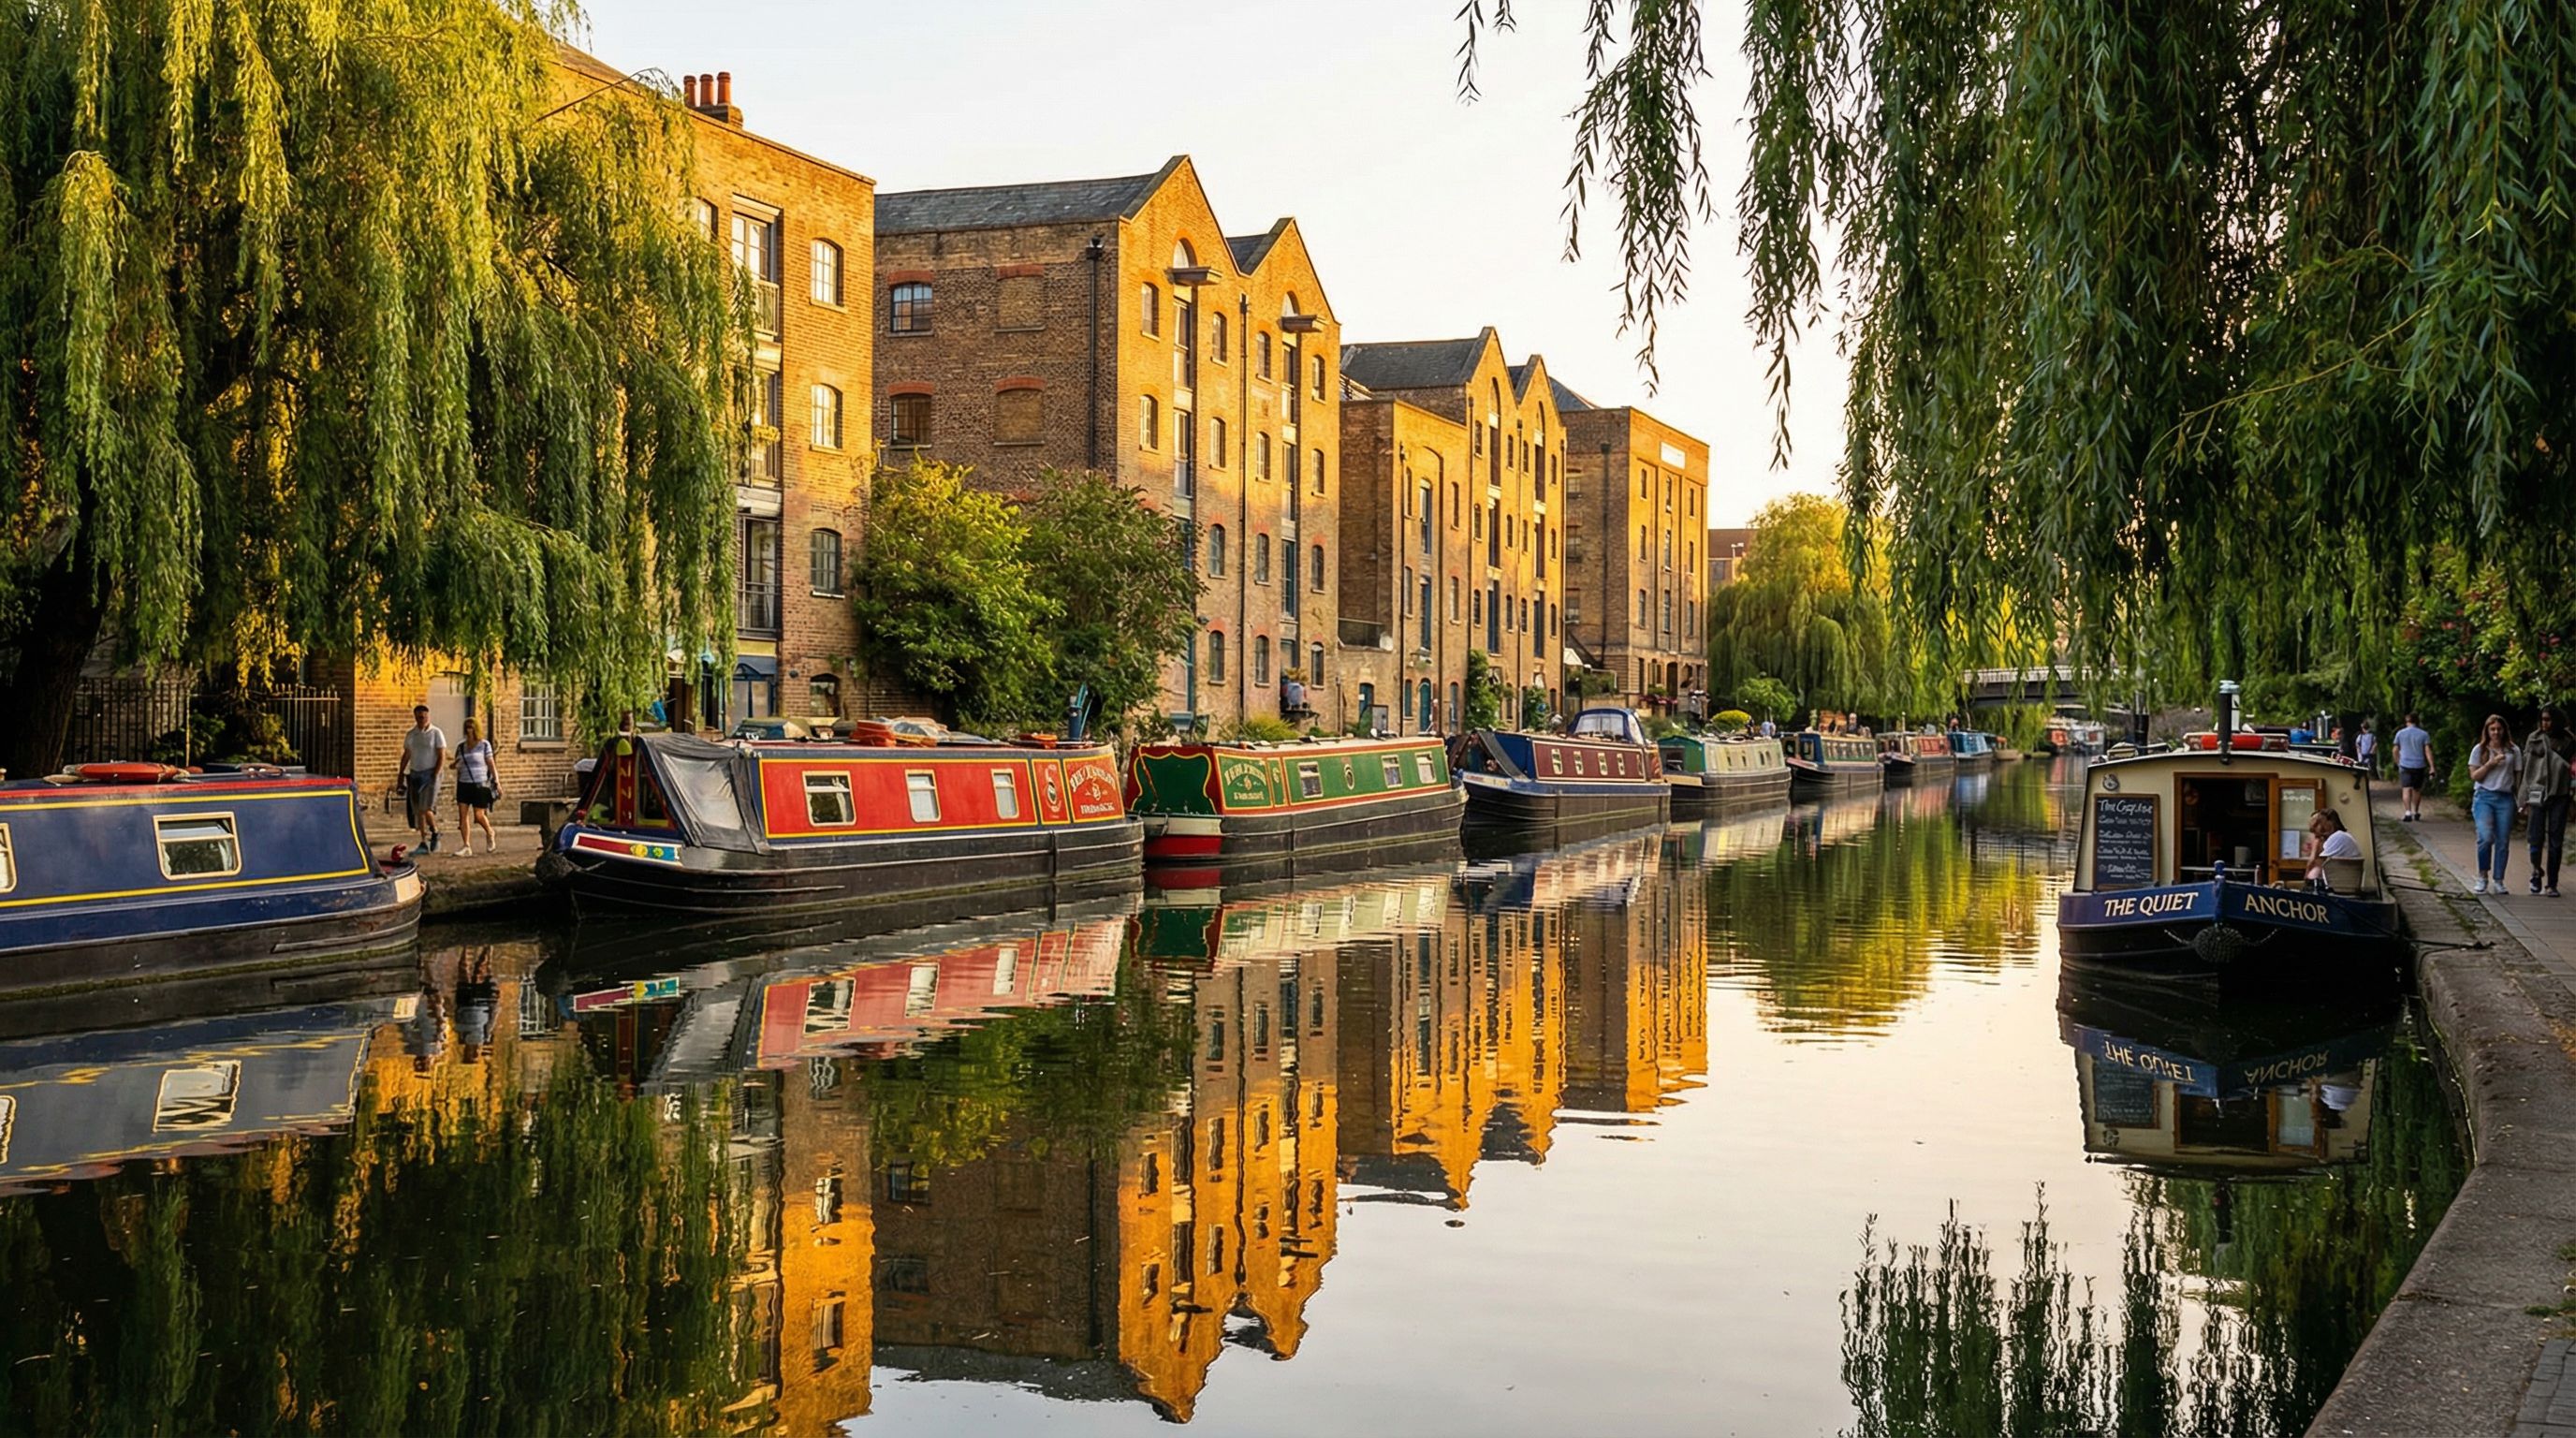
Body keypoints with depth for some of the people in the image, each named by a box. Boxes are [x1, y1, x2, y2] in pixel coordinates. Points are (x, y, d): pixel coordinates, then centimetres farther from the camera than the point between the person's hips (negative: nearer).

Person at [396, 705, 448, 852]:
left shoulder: (435, 733, -4)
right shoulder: (410, 734, 10)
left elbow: (442, 757, -7)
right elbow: (406, 755, 17)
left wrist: (435, 775, -14)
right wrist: (401, 773, 10)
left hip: (430, 775, -5)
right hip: (414, 774, 5)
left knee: (426, 809, -14)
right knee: (417, 811, 3)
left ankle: (435, 833, 12)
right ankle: (424, 843, 8)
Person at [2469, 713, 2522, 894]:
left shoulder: (2514, 750, 10)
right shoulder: (2479, 750, 7)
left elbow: (2518, 777, 12)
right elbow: (2474, 776, 3)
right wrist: (2490, 764, -10)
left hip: (2505, 799, 2)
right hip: (2484, 797, -2)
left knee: (2503, 842, 0)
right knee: (2486, 837, -18)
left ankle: (2498, 881, 9)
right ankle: (2482, 877, -1)